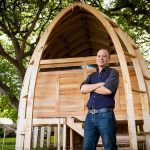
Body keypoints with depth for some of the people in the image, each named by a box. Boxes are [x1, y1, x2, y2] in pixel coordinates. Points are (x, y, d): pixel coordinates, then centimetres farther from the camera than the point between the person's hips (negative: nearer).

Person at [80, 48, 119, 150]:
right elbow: (83, 89, 3)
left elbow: (108, 90, -14)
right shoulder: (91, 76, 20)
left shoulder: (113, 72, 5)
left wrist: (90, 87, 1)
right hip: (90, 115, 5)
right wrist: (99, 84, -8)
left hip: (105, 114, -5)